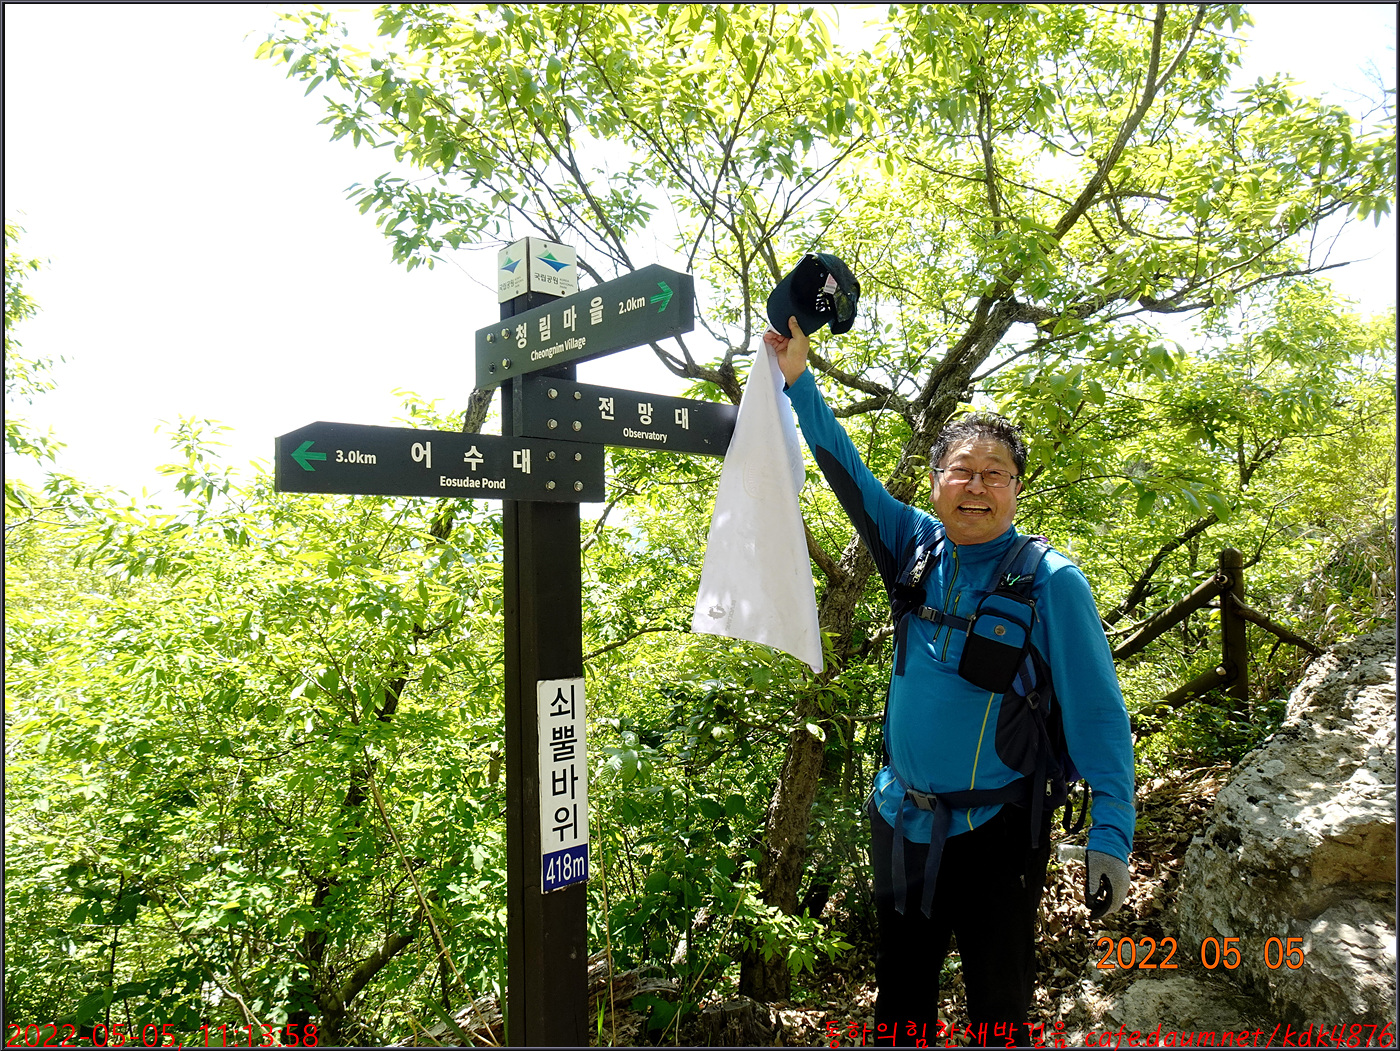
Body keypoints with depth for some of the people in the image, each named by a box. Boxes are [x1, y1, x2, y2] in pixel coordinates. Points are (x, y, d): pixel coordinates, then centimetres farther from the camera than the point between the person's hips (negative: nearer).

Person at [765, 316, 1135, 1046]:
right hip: (901, 823, 4)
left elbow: (1097, 712, -12)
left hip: (995, 831, -4)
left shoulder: (1050, 582, -12)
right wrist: (800, 382, -6)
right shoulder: (916, 550, -1)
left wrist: (1112, 836, -17)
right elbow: (847, 475, 0)